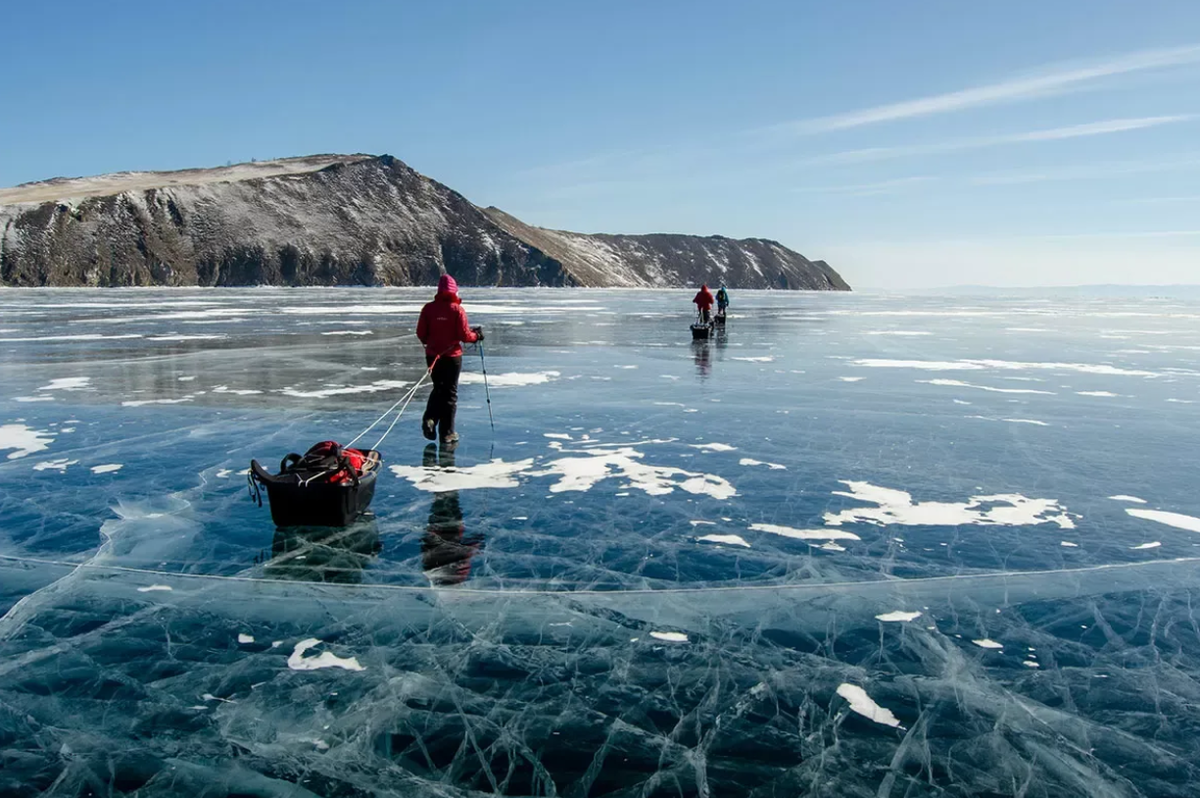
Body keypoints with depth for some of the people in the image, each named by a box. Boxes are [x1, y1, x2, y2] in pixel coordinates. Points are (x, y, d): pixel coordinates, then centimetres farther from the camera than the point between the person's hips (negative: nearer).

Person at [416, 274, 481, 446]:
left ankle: (430, 418, 0)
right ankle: (447, 433, 8)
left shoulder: (428, 308, -4)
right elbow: (464, 335, -13)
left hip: (432, 356, 3)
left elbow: (421, 333, 0)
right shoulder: (457, 309, -13)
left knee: (438, 389, 22)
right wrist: (477, 335, 7)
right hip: (452, 356, -3)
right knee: (450, 393, 7)